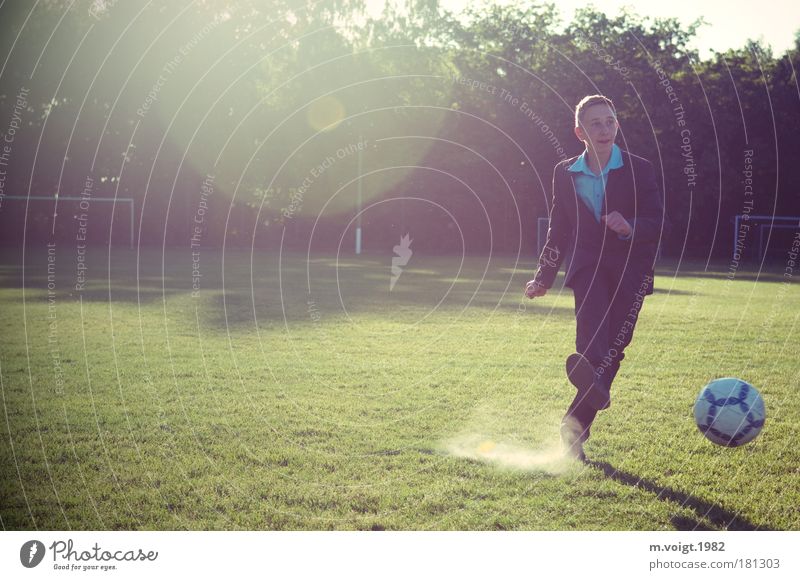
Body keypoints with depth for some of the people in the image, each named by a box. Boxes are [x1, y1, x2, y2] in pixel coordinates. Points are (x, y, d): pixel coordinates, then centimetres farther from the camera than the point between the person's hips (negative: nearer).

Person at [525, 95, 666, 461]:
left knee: (613, 344, -4)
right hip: (586, 266, 0)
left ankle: (576, 425, 7)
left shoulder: (639, 170, 5)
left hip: (629, 269, 0)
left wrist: (630, 227, -23)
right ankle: (596, 383, -59)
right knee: (593, 318, -31)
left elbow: (658, 222, -1)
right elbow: (559, 229, 21)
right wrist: (544, 277, 21)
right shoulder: (565, 173, 12)